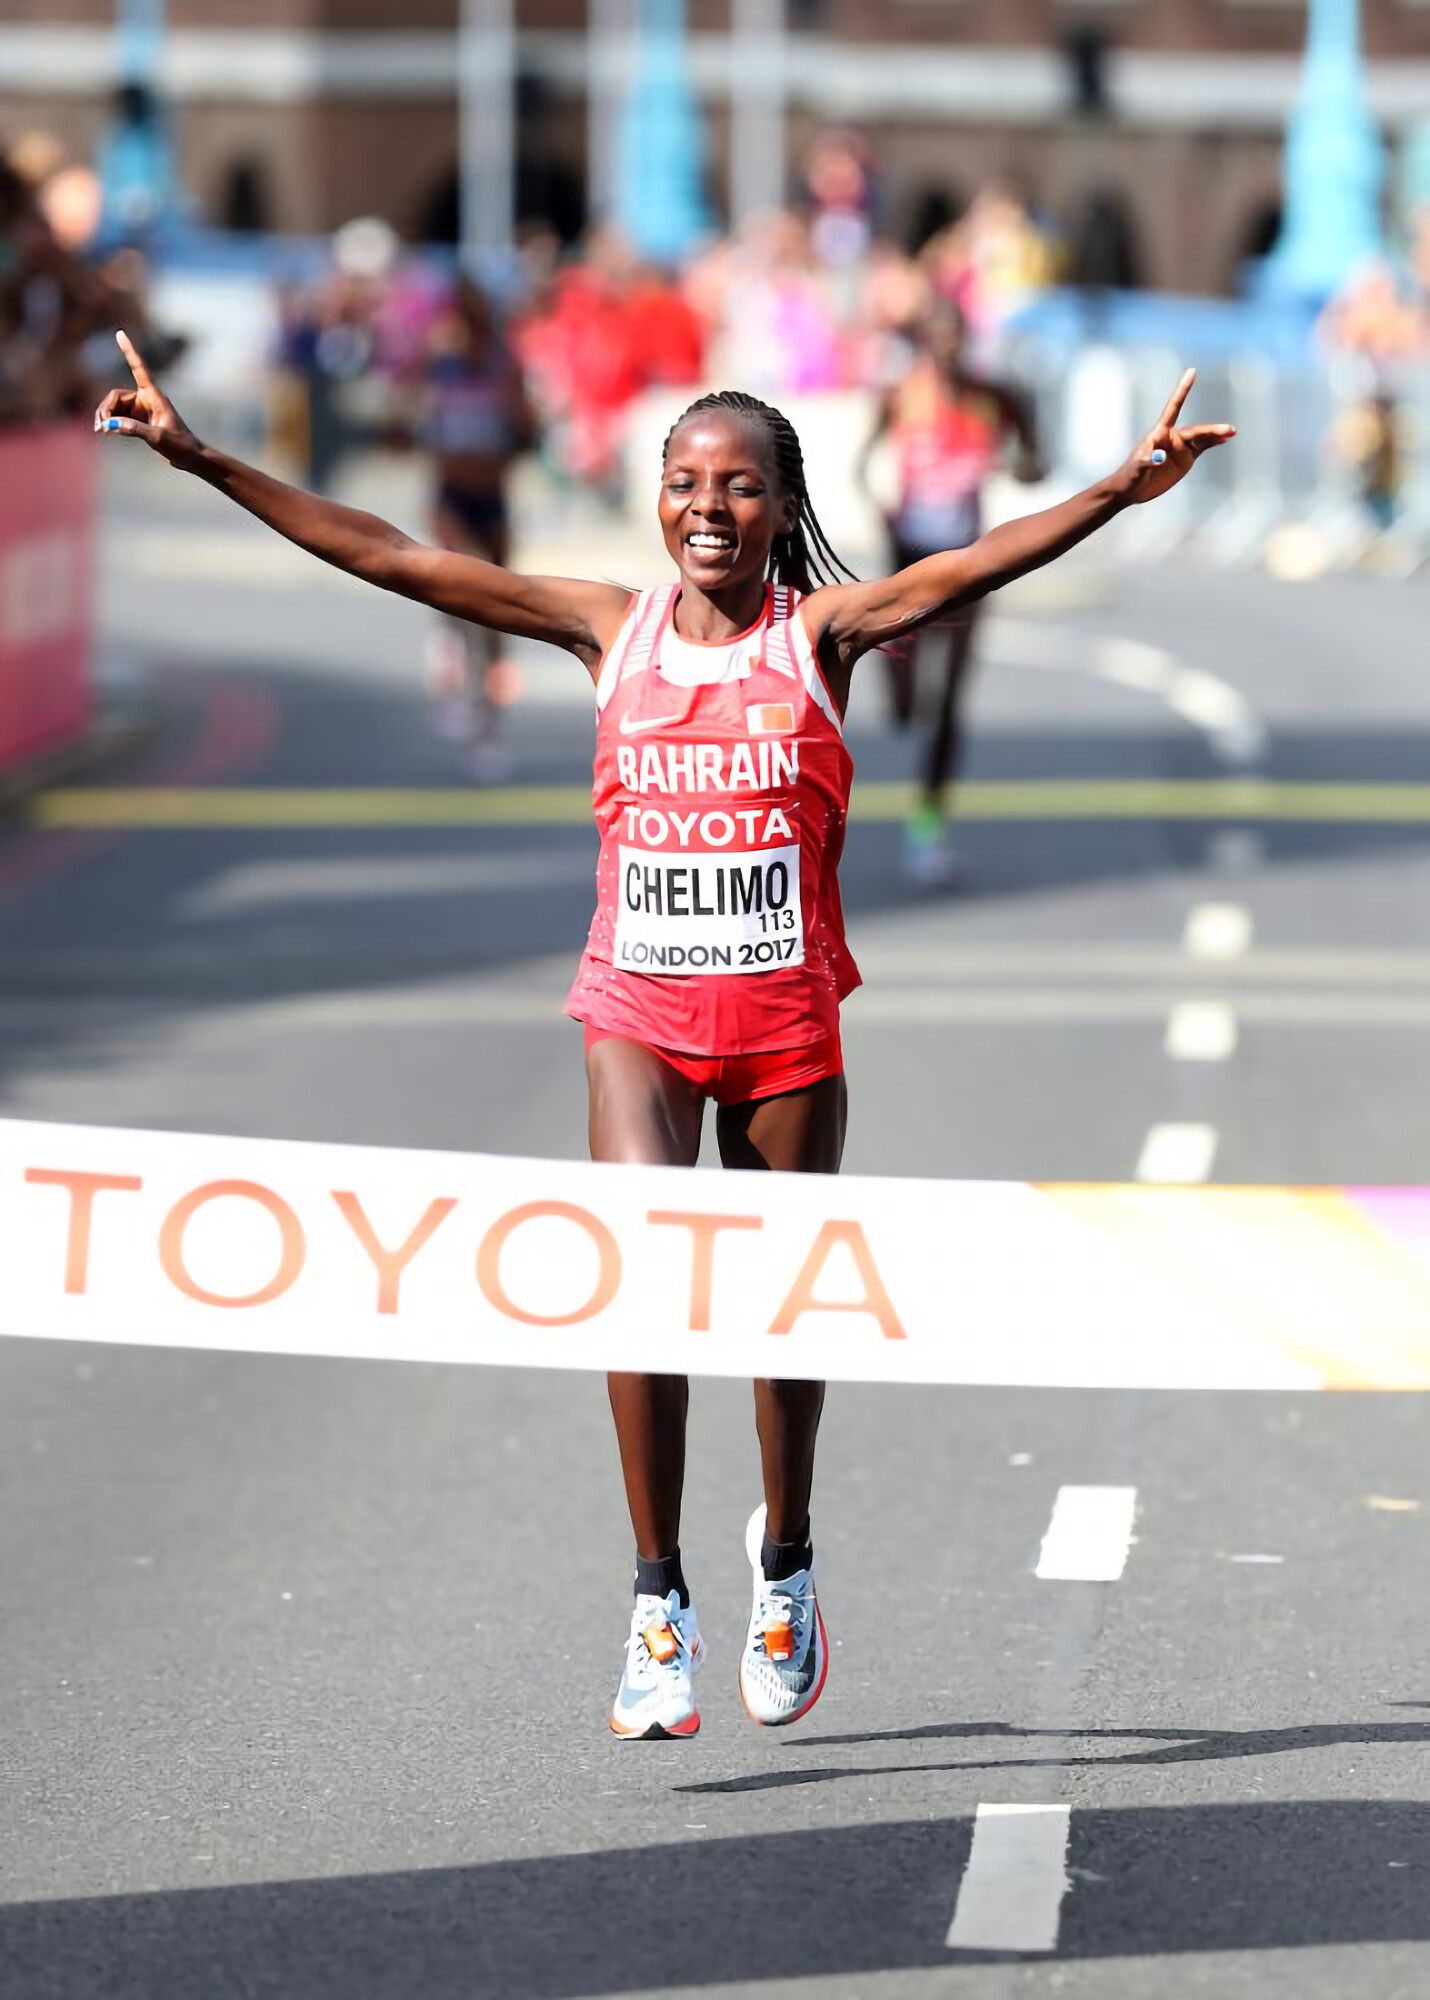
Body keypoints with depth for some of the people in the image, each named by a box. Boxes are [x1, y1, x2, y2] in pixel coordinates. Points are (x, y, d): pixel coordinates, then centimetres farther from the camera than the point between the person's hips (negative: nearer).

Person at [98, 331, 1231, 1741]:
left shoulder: (819, 634, -3)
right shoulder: (612, 631, 2)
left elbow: (976, 567, -19)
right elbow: (392, 561, 0)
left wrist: (1123, 491, -35)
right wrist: (203, 461, -4)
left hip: (786, 1021, 0)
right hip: (637, 1014, 0)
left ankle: (784, 1557, 35)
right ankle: (657, 1598, -11)